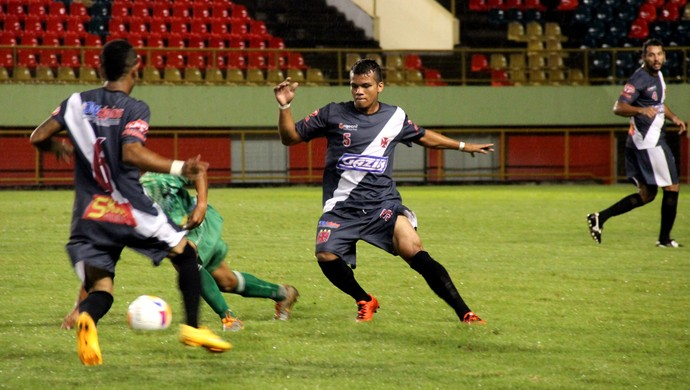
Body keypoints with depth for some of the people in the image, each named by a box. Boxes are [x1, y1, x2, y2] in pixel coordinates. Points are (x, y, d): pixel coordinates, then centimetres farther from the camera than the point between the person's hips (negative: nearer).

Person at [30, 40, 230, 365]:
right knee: (186, 253, 17)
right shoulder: (135, 109, -7)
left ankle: (86, 318, -31)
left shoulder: (77, 103, 7)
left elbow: (38, 138, 7)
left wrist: (59, 148, 28)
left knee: (100, 289, 5)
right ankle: (192, 328, 13)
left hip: (89, 214, 4)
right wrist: (179, 168, -20)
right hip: (130, 210, -4)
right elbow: (132, 153, -22)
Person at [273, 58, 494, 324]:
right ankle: (365, 301, 8)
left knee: (413, 249, -22)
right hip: (342, 207, 0)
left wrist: (464, 146, 33)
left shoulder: (395, 117, 8)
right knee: (326, 255, -22)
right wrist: (284, 107, -10)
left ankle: (464, 313, -16)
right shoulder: (333, 114, 2)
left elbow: (424, 137, 28)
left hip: (383, 202, 0)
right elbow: (290, 137, 6)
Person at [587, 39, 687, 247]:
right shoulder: (640, 78, -15)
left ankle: (600, 217, 8)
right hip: (649, 142, -10)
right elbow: (618, 107, -23)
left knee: (646, 194, 13)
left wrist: (673, 117, 16)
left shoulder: (657, 74, 14)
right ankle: (665, 239, 7)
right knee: (672, 188, -2)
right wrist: (641, 110, -39)